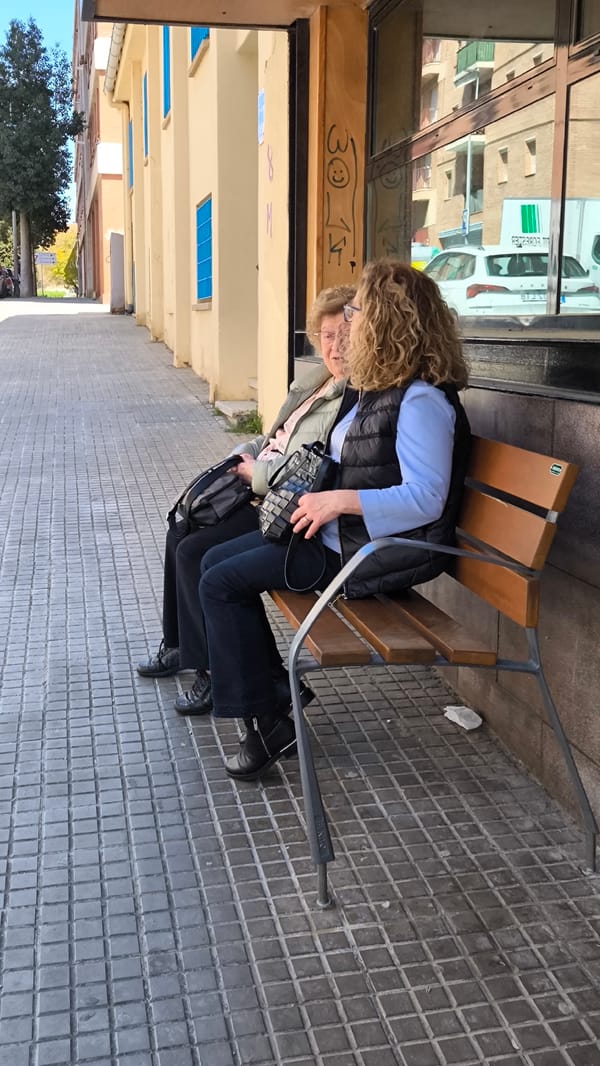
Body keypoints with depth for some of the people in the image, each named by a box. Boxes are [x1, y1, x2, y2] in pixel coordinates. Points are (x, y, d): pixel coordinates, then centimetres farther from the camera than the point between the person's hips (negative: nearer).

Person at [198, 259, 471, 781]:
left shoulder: (421, 400, -20)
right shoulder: (385, 387, 11)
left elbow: (425, 499, -27)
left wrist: (340, 500, -26)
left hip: (376, 552, -10)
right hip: (339, 532, 10)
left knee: (222, 584, -13)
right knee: (216, 561, 8)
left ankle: (268, 723, -2)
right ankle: (274, 688, 14)